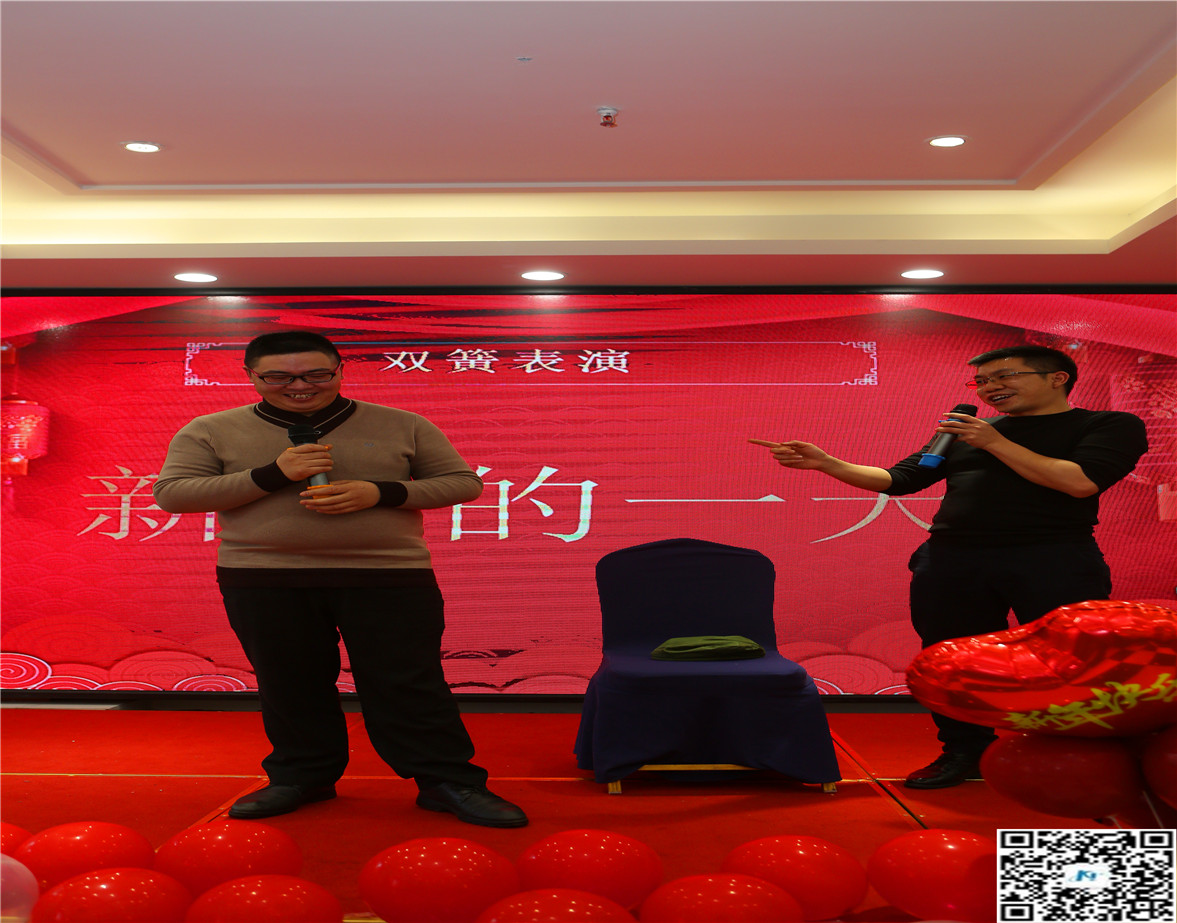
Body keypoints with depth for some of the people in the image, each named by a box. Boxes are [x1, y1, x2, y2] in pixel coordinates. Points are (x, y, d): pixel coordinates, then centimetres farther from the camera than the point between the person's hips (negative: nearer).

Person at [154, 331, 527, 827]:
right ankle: (300, 776, 29)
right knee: (290, 685, 9)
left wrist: (380, 493, -13)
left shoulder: (401, 426, 5)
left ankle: (449, 781, 9)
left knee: (408, 683, -1)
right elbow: (171, 492, -3)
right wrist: (273, 474, -13)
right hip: (264, 580, 1)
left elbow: (463, 482, 5)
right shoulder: (211, 432, 5)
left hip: (389, 576, -1)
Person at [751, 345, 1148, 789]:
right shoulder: (963, 431, 17)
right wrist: (826, 463, -1)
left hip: (1054, 562, -4)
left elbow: (1081, 481, -12)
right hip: (951, 562, 4)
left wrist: (994, 442, -7)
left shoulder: (1112, 426, 6)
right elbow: (898, 479, 14)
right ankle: (965, 752, 26)